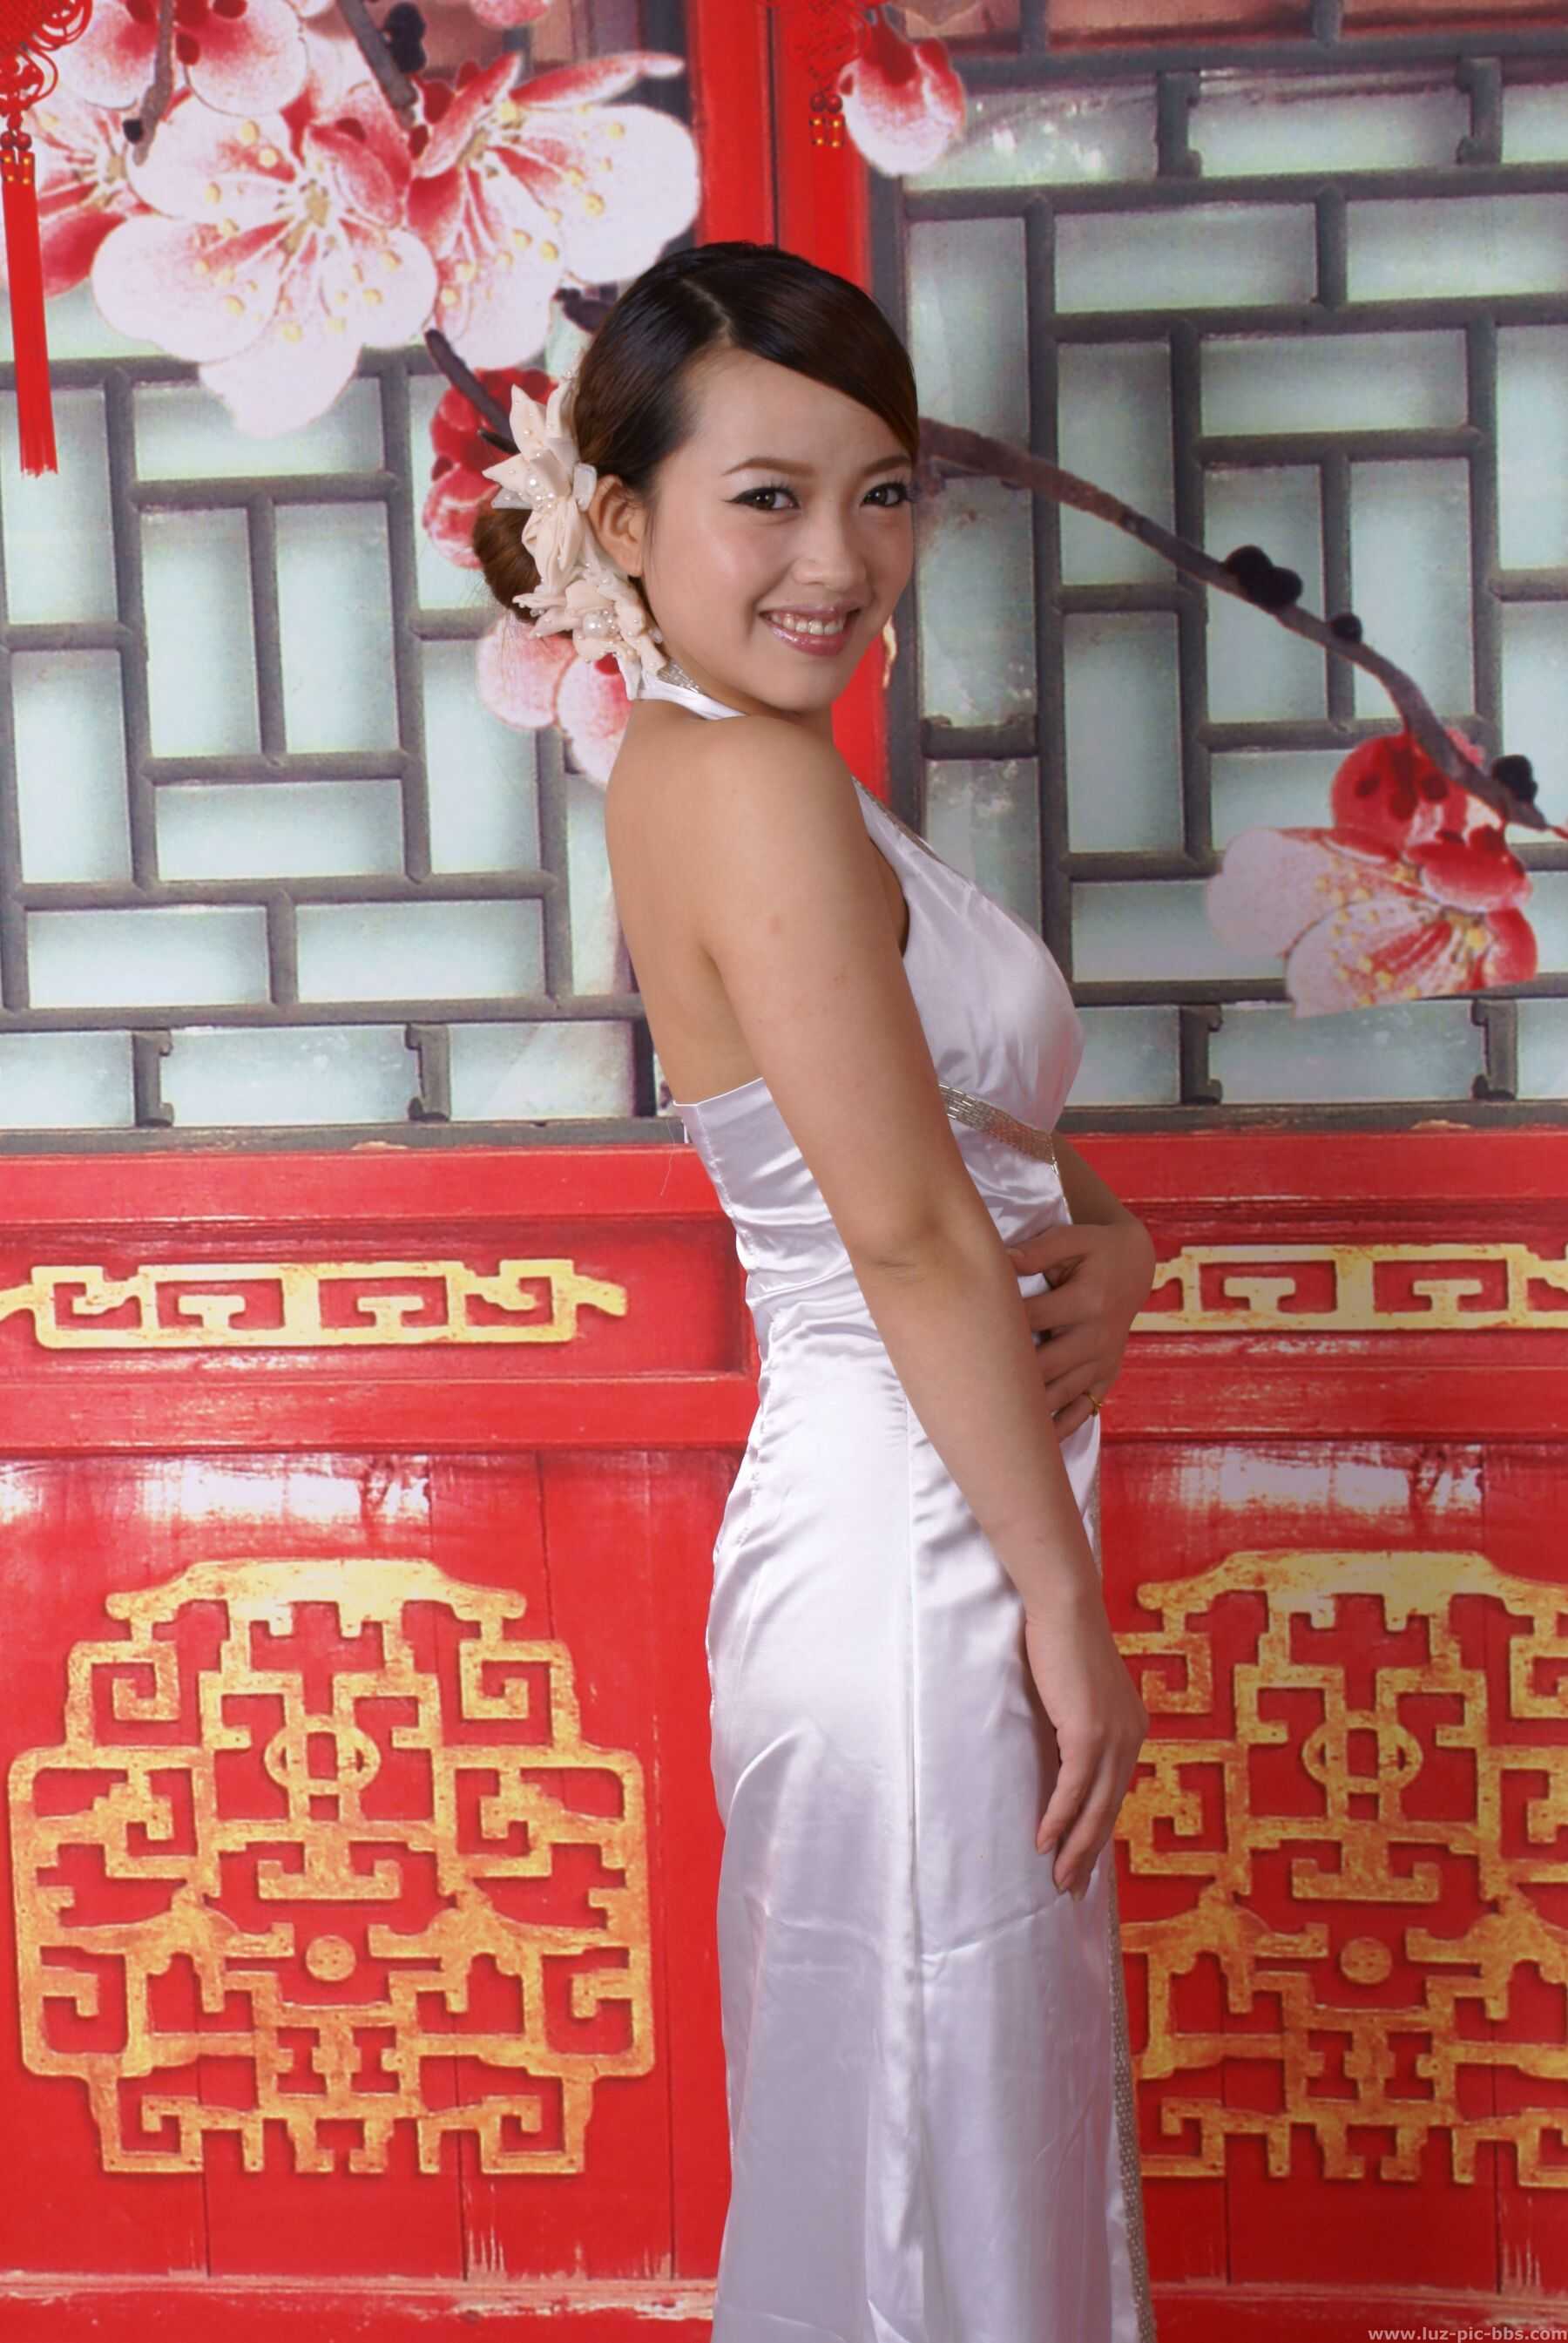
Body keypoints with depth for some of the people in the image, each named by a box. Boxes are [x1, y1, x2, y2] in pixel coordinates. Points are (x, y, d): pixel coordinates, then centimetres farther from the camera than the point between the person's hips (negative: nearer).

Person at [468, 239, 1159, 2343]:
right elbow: (909, 1236, -21)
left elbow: (990, 1135, 14)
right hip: (916, 1556, -10)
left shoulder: (712, 769, 9)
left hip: (889, 1522, 10)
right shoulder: (757, 783, -20)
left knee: (1001, 2129, 23)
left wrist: (1113, 1253, -7)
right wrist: (1069, 1605, -15)